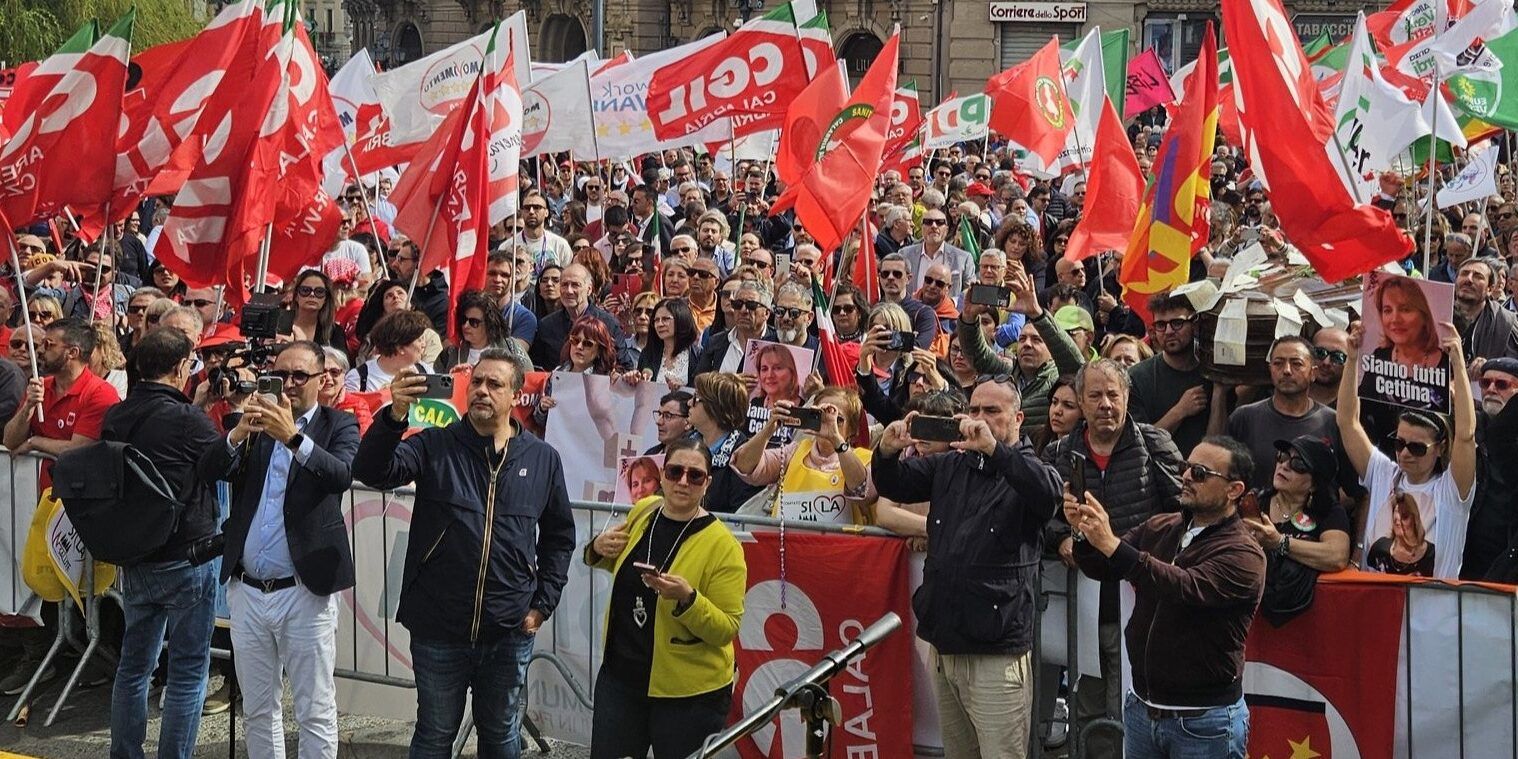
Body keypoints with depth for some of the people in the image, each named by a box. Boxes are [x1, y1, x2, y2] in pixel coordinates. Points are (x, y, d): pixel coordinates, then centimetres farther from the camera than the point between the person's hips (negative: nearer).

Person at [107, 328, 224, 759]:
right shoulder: (188, 420, -17)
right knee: (187, 670, 2)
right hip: (186, 559, -6)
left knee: (134, 663, 16)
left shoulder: (116, 417, 1)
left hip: (133, 558, 6)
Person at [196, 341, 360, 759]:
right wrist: (239, 434, -22)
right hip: (247, 592, 4)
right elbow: (209, 470, -3)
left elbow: (342, 475, -20)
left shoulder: (339, 426, 0)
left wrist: (293, 436, -33)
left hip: (304, 593, -4)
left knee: (315, 712, 1)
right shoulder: (253, 421, 10)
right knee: (258, 710, 14)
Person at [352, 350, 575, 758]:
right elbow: (372, 472, -19)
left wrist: (542, 604, 4)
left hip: (509, 633, 2)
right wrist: (394, 416, -35)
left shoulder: (543, 459, 3)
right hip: (438, 628, -2)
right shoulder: (435, 446, -3)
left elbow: (559, 537, 12)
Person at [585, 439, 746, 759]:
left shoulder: (723, 545, -16)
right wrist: (599, 549, 1)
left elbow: (726, 630, -16)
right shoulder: (643, 512, 1)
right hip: (619, 679, 5)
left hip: (690, 696, -5)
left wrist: (687, 598, -32)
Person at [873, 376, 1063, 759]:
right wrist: (887, 452, -12)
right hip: (945, 646, 6)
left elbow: (1049, 494, -25)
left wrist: (994, 448, -38)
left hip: (997, 654, -6)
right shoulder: (950, 466, 15)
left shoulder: (1027, 471, -3)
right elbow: (894, 486, 11)